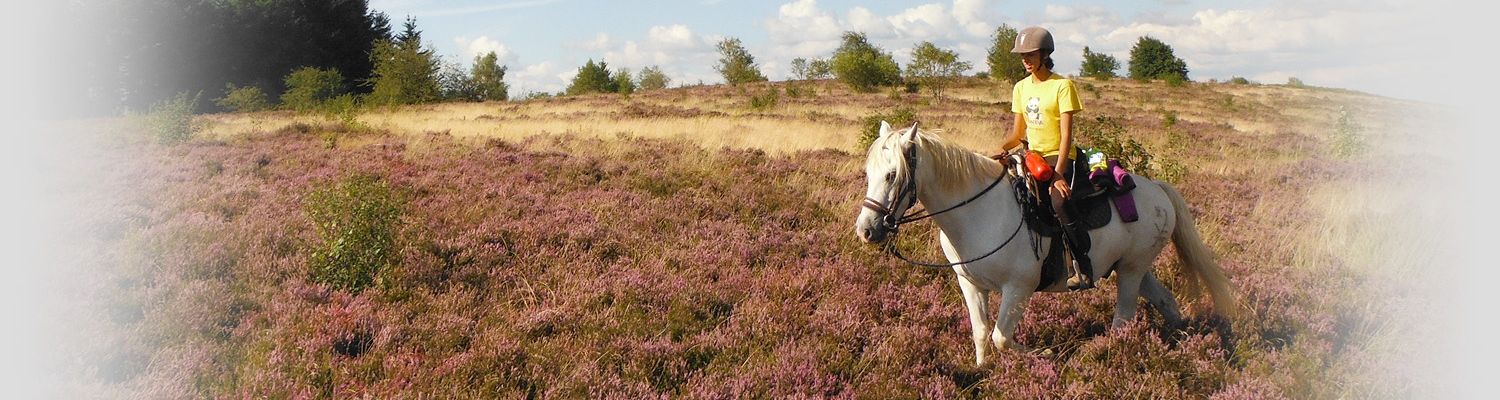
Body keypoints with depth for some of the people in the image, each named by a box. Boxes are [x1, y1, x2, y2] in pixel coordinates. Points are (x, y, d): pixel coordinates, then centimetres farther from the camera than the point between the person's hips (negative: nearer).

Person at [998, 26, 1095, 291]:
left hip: (1058, 159, -7)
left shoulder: (1062, 86, -6)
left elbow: (1066, 134, -13)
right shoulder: (1021, 88, 12)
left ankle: (1083, 269, -22)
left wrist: (1058, 174, -23)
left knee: (1059, 204, -29)